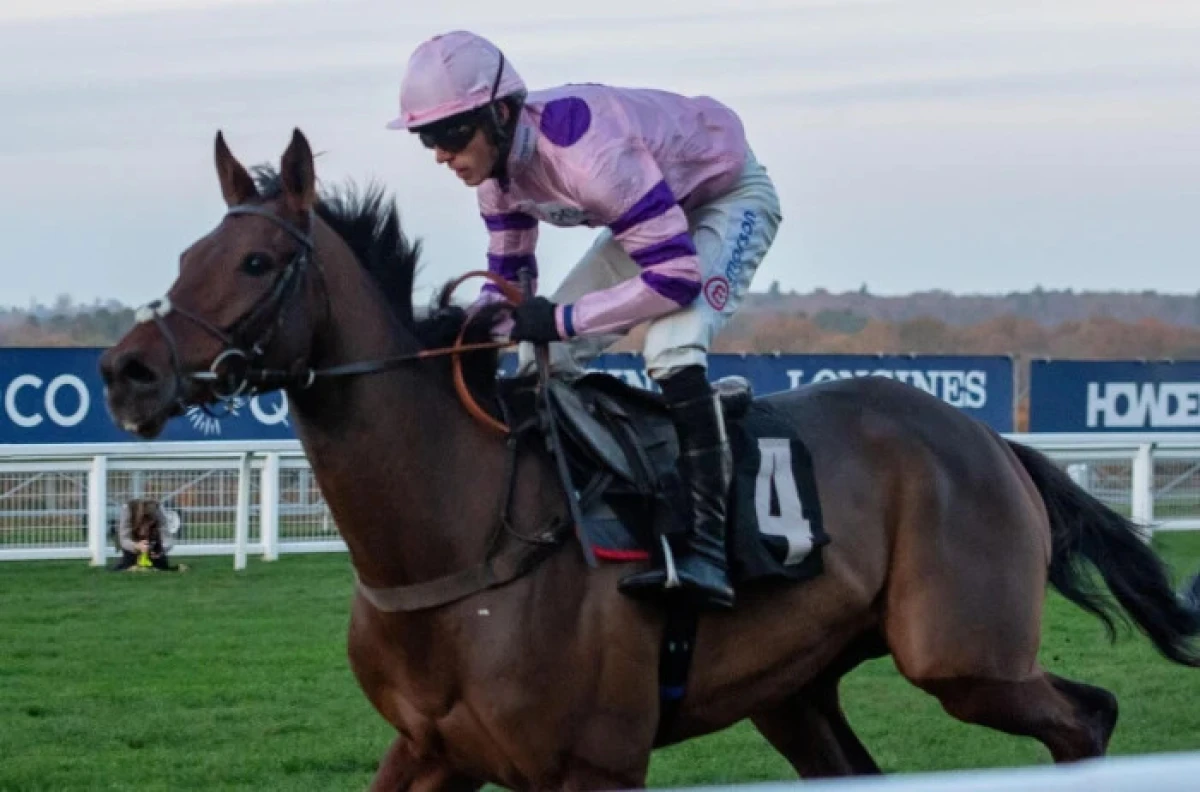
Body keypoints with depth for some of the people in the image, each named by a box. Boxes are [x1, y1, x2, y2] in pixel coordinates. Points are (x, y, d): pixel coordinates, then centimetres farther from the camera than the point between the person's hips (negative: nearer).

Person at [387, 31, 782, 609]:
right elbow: (509, 277, 2)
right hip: (656, 210, 9)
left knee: (671, 348, -33)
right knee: (543, 356, 2)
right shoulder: (498, 160, -13)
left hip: (732, 198, -9)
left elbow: (677, 276, -40)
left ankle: (706, 548, -37)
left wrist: (562, 319, -36)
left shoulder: (587, 154, -41)